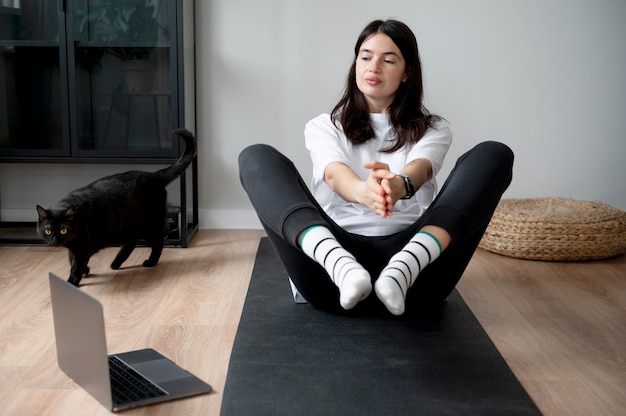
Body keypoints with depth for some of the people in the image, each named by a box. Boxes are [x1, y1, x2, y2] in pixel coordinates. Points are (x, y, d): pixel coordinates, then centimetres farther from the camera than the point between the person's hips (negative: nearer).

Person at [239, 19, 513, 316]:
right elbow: (334, 174, -8)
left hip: (412, 259, 1)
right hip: (337, 251, 0)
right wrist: (362, 191, -35)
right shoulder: (323, 127, 16)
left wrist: (399, 185, -35)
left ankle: (402, 270, -39)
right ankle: (342, 268, -42)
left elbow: (421, 168, -8)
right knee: (256, 158, -15)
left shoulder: (432, 129, 17)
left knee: (494, 155, -15)